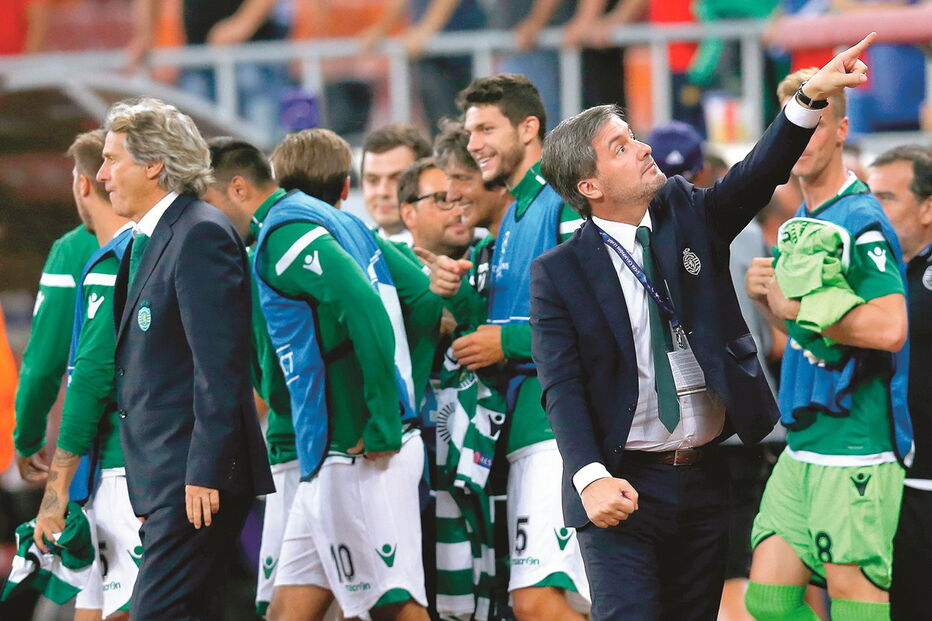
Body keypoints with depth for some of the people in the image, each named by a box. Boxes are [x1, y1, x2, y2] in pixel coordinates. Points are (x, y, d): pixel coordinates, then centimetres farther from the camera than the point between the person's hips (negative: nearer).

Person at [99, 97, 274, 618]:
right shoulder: (148, 240, 19)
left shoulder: (201, 234, -12)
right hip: (165, 478, 10)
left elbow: (220, 364, -18)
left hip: (199, 477, -10)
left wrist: (206, 473, -22)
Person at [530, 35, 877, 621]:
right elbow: (562, 388, -11)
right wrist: (591, 478, -25)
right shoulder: (559, 273, -5)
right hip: (624, 486, -4)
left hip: (705, 478, 4)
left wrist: (812, 96, -25)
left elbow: (757, 177, -9)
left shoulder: (688, 215, 6)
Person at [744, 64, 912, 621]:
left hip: (857, 443, -9)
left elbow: (889, 328, -24)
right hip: (804, 443, 9)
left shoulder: (861, 220, -12)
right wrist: (768, 297, 6)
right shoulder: (799, 224, 16)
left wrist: (801, 304, -14)